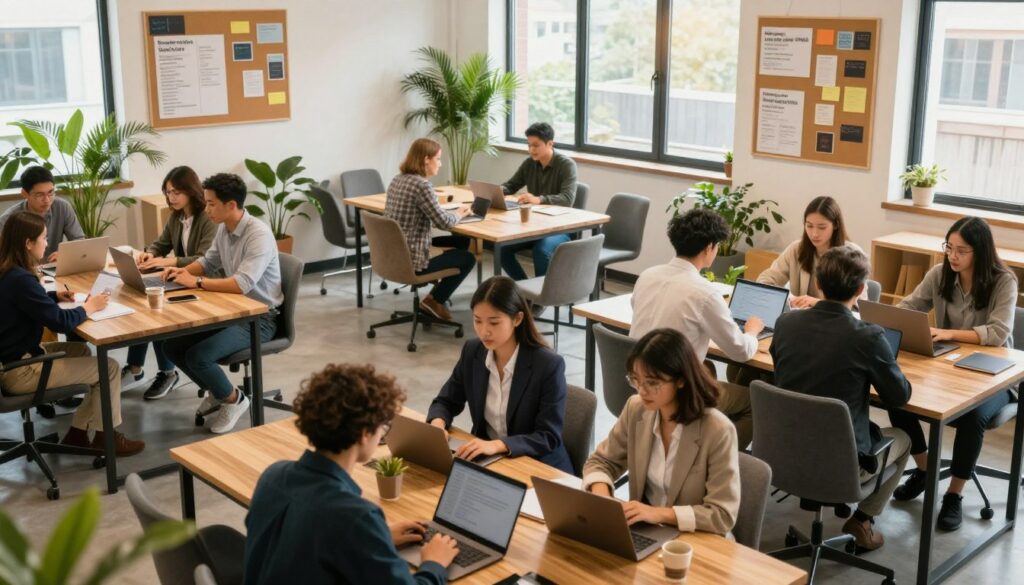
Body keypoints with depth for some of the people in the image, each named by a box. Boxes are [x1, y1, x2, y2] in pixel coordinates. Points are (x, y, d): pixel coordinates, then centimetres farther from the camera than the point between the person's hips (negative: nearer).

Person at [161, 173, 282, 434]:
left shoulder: (259, 235, -24)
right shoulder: (224, 229, 3)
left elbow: (243, 284, -34)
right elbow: (209, 262, 20)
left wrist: (196, 282, -27)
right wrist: (184, 271, -1)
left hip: (259, 317, -9)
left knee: (198, 356, -24)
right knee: (172, 345, 0)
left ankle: (233, 400, 4)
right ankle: (216, 392, 20)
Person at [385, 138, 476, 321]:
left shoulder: (397, 180, 8)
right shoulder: (421, 185, -19)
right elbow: (443, 222, -17)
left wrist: (453, 213, 11)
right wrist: (459, 214, 4)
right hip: (409, 262, -9)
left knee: (461, 242, 26)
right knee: (468, 258, 11)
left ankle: (436, 294, 27)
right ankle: (435, 300, 14)